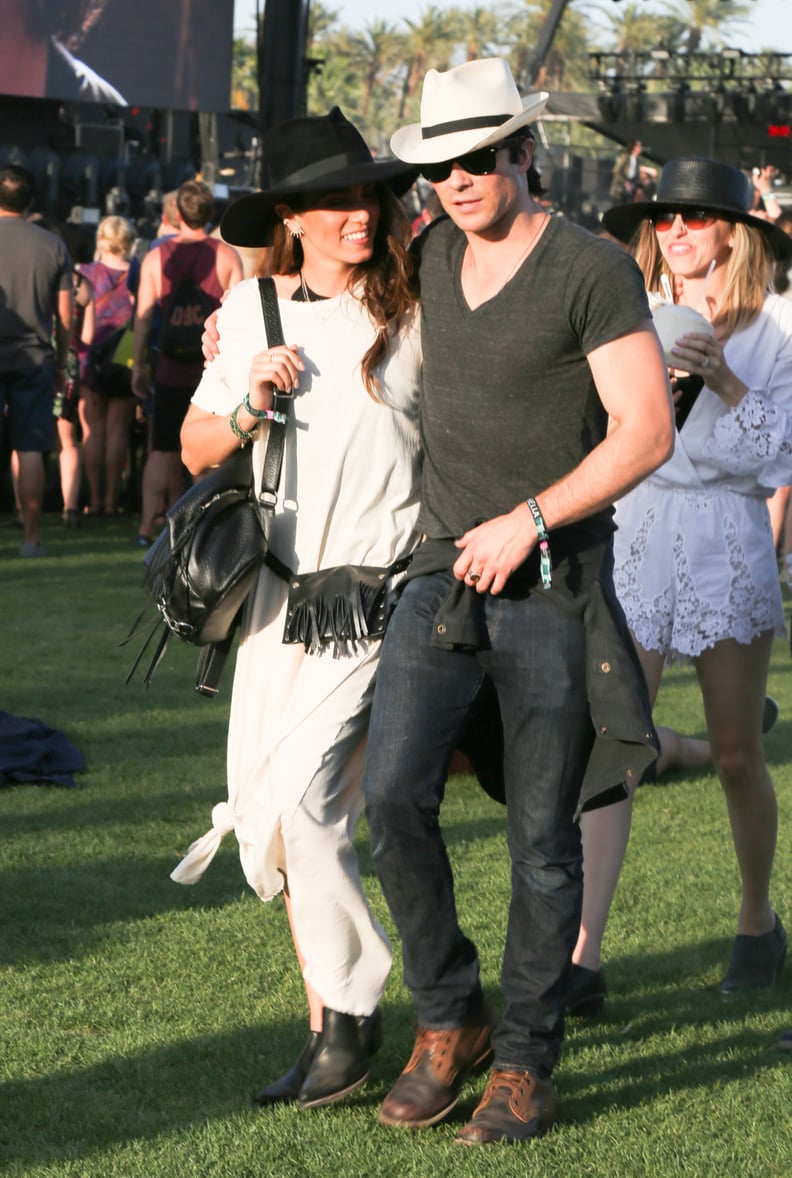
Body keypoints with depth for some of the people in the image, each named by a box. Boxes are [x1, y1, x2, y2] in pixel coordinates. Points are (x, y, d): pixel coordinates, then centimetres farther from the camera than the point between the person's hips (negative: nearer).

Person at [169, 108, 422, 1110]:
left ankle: (348, 1015, 1)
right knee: (267, 814, 7)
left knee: (299, 798, -16)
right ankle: (332, 1023, 21)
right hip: (282, 586, 5)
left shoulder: (413, 315, -3)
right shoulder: (253, 312, 8)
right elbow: (196, 451, 12)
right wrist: (250, 405, -6)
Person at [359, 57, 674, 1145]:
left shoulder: (595, 271, -9)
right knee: (393, 792, -12)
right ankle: (448, 1022, 7)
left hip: (553, 586, -5)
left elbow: (647, 432, -15)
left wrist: (528, 520, -19)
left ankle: (525, 1063, 16)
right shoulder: (436, 256, 11)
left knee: (543, 836, 2)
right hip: (442, 577, 5)